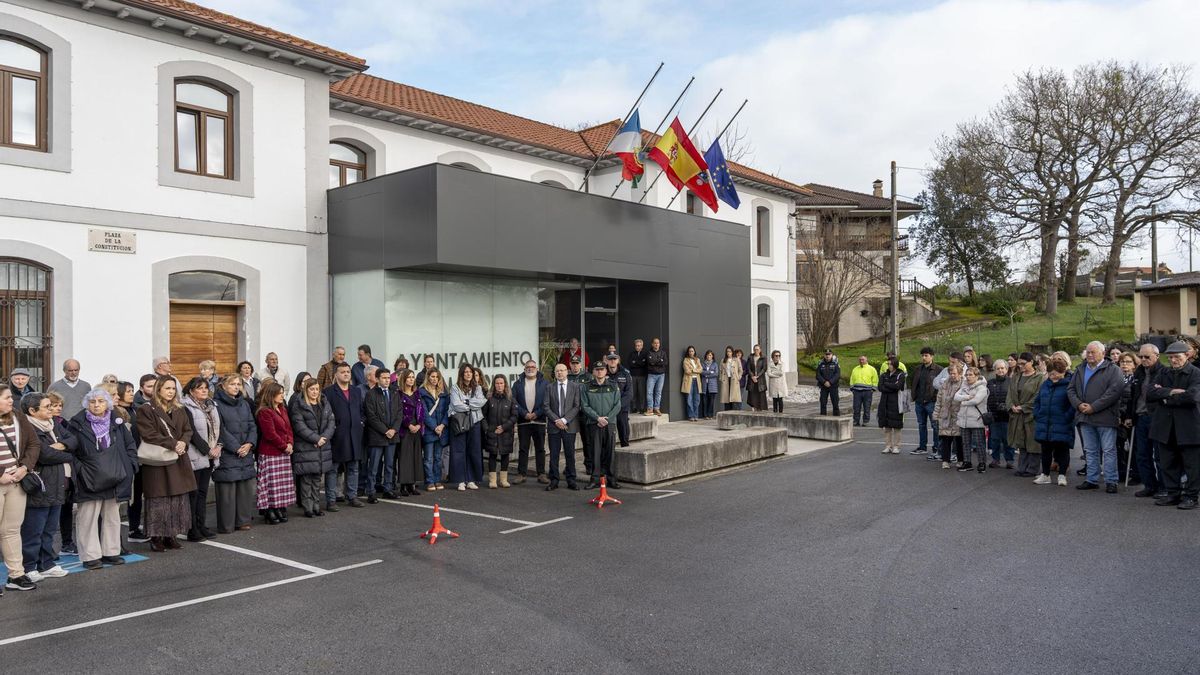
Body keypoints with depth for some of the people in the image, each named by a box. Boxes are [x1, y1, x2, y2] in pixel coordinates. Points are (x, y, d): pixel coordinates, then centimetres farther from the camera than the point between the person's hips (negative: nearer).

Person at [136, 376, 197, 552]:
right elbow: (149, 435, -13)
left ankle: (170, 535, 15)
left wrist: (183, 442, -12)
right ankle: (156, 538, 7)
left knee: (178, 500, 6)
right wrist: (172, 444, -19)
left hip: (179, 461, 6)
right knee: (158, 501, -3)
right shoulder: (146, 410, -4)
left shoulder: (180, 410, 15)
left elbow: (188, 430, 10)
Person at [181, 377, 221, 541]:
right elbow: (192, 433, -16)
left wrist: (218, 446, -3)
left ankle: (201, 526, 18)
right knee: (193, 493, -3)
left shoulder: (211, 406, 13)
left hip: (209, 456, 7)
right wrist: (208, 450, -14)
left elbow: (218, 427, 12)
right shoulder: (186, 408, -10)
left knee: (203, 492, 12)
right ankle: (192, 530, 2)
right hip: (195, 457, -7)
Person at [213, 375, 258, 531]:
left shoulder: (244, 403, 15)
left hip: (246, 452, 6)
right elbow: (221, 430, -11)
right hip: (226, 454, -6)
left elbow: (252, 426, 12)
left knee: (246, 487, 7)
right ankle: (226, 525, 6)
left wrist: (249, 443, -5)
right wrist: (236, 448, -13)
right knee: (227, 490, -3)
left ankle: (243, 521, 18)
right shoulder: (217, 404, -5)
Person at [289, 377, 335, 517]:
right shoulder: (298, 405, -5)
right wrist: (316, 438, -16)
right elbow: (300, 426, -13)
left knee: (317, 479, 11)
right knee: (306, 480, -1)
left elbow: (331, 422, 6)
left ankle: (316, 506, 18)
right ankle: (308, 508, 5)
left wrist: (324, 437, -10)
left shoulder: (325, 404, 12)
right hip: (305, 448, -5)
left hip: (322, 448, 5)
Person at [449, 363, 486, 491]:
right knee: (459, 452, -1)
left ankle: (471, 480, 13)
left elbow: (481, 402, -4)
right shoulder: (455, 388, 1)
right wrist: (473, 405, -3)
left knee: (474, 451, 5)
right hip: (459, 422, -3)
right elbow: (456, 405, -11)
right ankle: (461, 481, 4)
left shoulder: (477, 388, 12)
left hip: (474, 422, 3)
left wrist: (466, 402, -9)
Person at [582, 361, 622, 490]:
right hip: (594, 424, -1)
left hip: (610, 423, 1)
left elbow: (617, 405, 4)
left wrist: (607, 418, -9)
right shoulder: (587, 388, 6)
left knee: (609, 451, 3)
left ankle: (610, 478, 10)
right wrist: (597, 418, -11)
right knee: (596, 451, -3)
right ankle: (595, 478, 1)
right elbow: (584, 406, 0)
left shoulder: (613, 387, 10)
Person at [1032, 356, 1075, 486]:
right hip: (1044, 425, 6)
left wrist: (1067, 418, -17)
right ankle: (1045, 475, 22)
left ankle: (1062, 476, 14)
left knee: (1062, 450, 4)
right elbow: (1037, 401, 18)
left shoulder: (1069, 384, -10)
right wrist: (1037, 415, 8)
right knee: (1045, 450, 12)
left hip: (1062, 426, -6)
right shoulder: (1045, 384, 10)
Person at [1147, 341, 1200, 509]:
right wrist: (1171, 391, -16)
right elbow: (1150, 394, -2)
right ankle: (1173, 494, 20)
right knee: (1168, 464, 11)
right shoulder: (1163, 373, 11)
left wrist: (1166, 398, -10)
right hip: (1165, 427, 5)